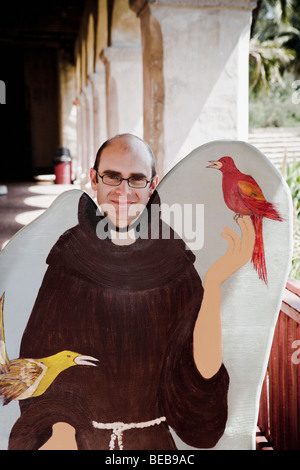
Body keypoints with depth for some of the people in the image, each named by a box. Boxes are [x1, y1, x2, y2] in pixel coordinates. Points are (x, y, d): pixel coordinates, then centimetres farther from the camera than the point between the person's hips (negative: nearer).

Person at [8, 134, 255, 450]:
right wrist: (60, 430, -17)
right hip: (80, 438, 0)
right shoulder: (63, 259, -2)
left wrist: (214, 284, -22)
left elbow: (204, 370, -11)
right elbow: (42, 364, -1)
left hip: (152, 442, 1)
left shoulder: (175, 264, -3)